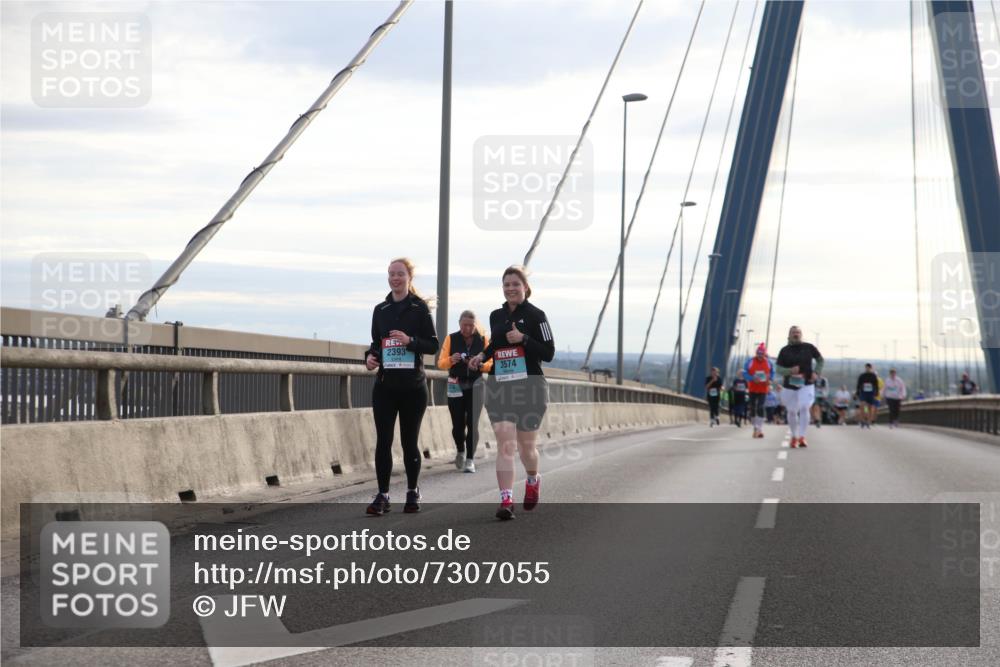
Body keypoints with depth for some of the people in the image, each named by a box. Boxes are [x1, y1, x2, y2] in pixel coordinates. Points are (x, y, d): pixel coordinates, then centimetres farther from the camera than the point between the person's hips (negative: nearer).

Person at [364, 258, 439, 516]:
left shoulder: (419, 307, -1)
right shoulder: (381, 310, 10)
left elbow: (433, 345, -4)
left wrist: (410, 340, -20)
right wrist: (370, 356, -2)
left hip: (413, 385, -3)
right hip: (385, 384, 3)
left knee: (409, 440, 6)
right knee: (383, 440, -4)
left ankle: (413, 492, 20)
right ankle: (382, 495, -1)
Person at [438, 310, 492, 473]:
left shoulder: (483, 340, 2)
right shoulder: (451, 339, 1)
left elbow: (490, 364, 1)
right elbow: (441, 363, -1)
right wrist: (451, 360, -22)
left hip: (475, 386, 0)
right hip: (456, 386, 0)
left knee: (472, 424, -9)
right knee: (457, 424, -1)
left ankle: (470, 459, -1)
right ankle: (460, 451, 27)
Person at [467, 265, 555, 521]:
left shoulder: (535, 315, -4)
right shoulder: (496, 316, 11)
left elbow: (549, 353, -8)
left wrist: (523, 339, -19)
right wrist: (482, 356, 8)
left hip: (529, 387, -3)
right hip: (499, 387, 3)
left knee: (526, 445, 9)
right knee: (504, 445, -10)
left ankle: (533, 480, 41)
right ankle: (506, 500, -14)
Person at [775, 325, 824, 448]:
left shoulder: (809, 347, 1)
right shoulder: (785, 351, 0)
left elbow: (820, 360, 15)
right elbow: (778, 369, -3)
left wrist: (816, 372, 0)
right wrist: (790, 371, -23)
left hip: (806, 385, -1)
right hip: (789, 386, 1)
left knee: (804, 408, -19)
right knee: (792, 412, 9)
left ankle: (802, 437, -18)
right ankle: (794, 437, 27)